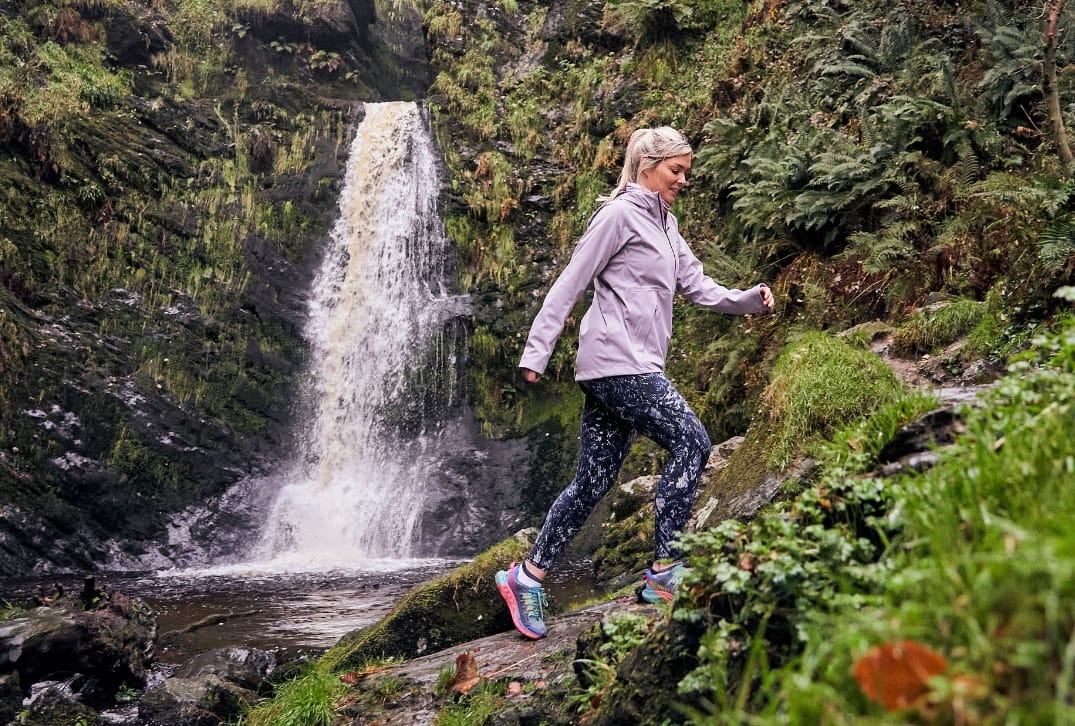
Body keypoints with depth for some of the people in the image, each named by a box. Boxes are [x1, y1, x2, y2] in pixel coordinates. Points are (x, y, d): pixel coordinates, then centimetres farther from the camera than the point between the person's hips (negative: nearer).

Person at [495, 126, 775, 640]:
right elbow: (569, 285, -9)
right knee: (690, 441, -12)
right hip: (614, 360, -9)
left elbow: (697, 286, 17)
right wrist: (536, 352, -13)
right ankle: (665, 570, -9)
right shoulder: (620, 215, -5)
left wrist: (748, 300, -1)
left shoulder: (665, 225, 23)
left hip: (635, 366, 9)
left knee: (594, 482, 7)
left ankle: (527, 576, 12)